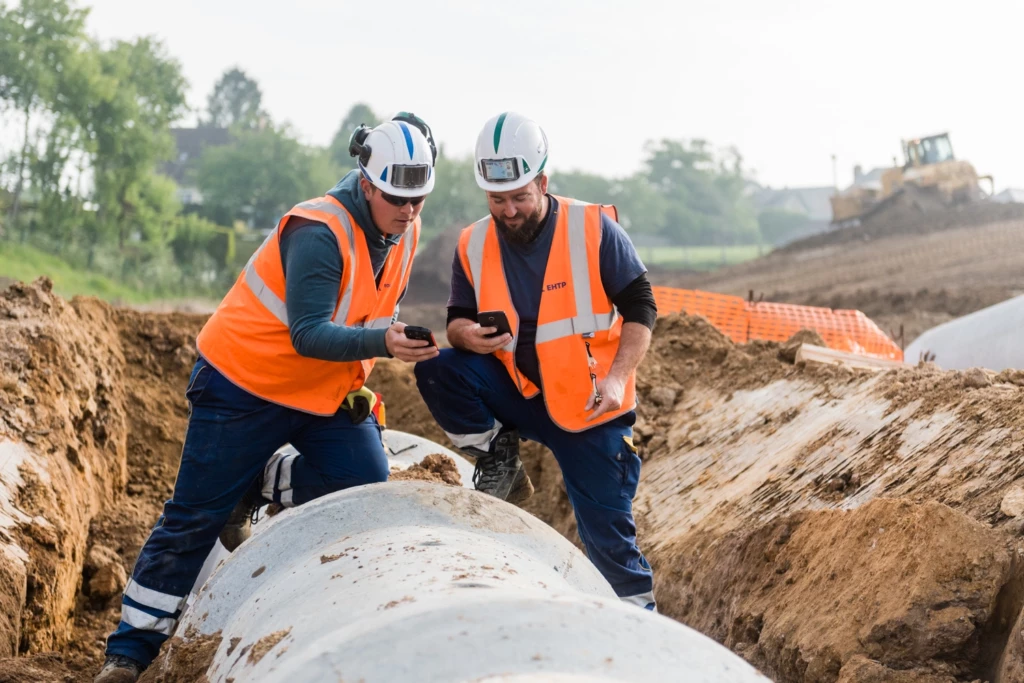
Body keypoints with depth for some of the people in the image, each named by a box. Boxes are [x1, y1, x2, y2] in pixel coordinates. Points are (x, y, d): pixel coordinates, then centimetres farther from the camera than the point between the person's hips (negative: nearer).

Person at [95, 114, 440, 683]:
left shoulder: (404, 232, -2)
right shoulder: (319, 233, -26)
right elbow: (309, 335, -32)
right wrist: (380, 344, -44)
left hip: (325, 396, 7)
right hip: (245, 383, -7)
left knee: (366, 480, -15)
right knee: (195, 518, -2)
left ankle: (252, 490, 10)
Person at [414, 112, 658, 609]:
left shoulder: (594, 230, -10)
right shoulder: (474, 246, -1)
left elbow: (640, 306, -6)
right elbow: (458, 318, 7)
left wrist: (617, 377, -18)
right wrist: (467, 334, -19)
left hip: (588, 404, -3)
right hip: (515, 395, 3)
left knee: (607, 526, -3)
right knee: (436, 371, -21)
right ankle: (499, 458, -1)